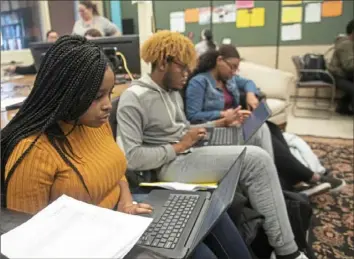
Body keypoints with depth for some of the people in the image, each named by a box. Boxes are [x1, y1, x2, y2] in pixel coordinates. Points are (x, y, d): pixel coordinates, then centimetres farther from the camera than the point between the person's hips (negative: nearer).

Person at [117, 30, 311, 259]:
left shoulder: (173, 92, 16)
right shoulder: (134, 98, -13)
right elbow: (131, 158, -19)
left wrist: (219, 124, 8)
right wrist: (178, 147, -15)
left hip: (187, 155, 9)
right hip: (171, 166, -9)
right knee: (257, 159, -20)